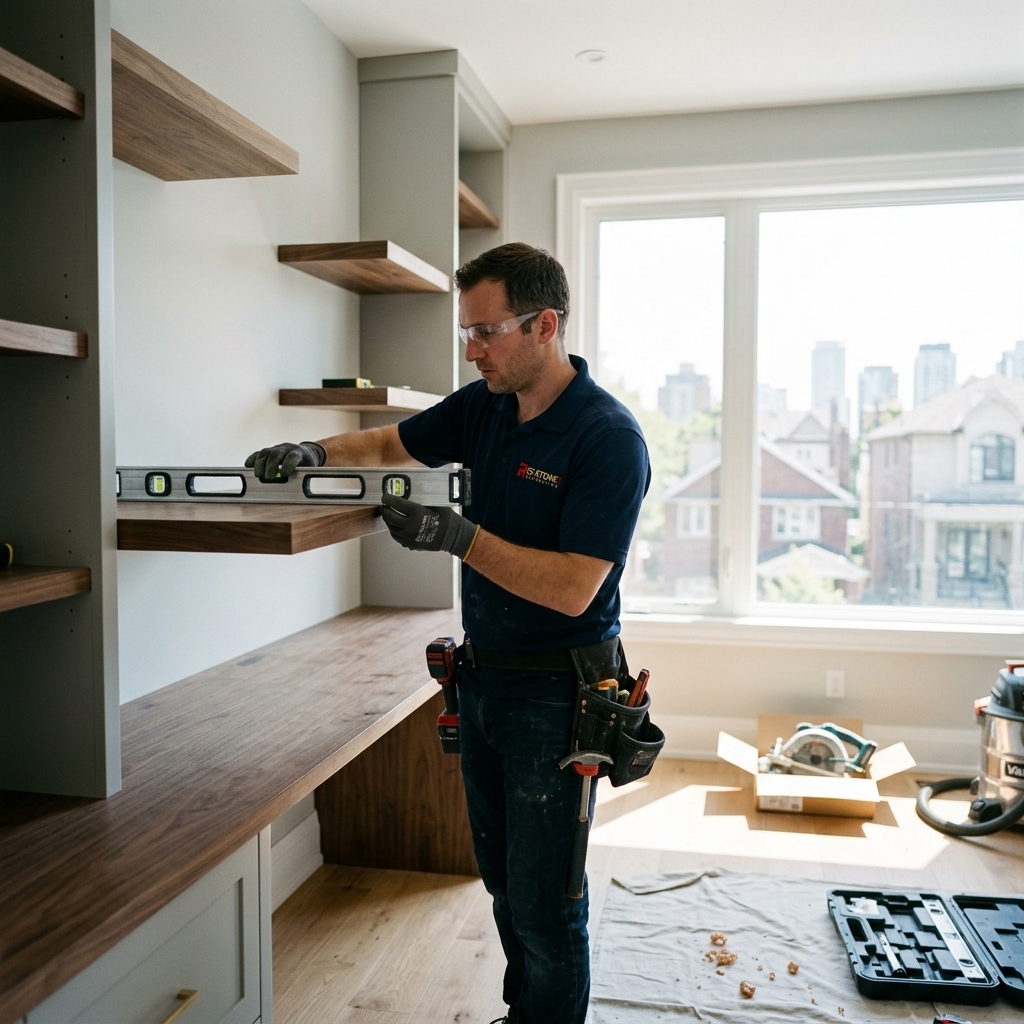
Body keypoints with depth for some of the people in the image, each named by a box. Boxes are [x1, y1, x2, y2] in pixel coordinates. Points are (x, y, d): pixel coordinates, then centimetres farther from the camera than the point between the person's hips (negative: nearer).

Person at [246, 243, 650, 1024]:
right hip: (482, 673, 8)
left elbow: (572, 589, -25)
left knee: (544, 900, 4)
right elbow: (391, 444, 15)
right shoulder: (482, 406, 3)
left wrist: (460, 537, -31)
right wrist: (317, 453, -4)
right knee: (503, 878, 21)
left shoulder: (609, 438, -19)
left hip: (556, 691, -7)